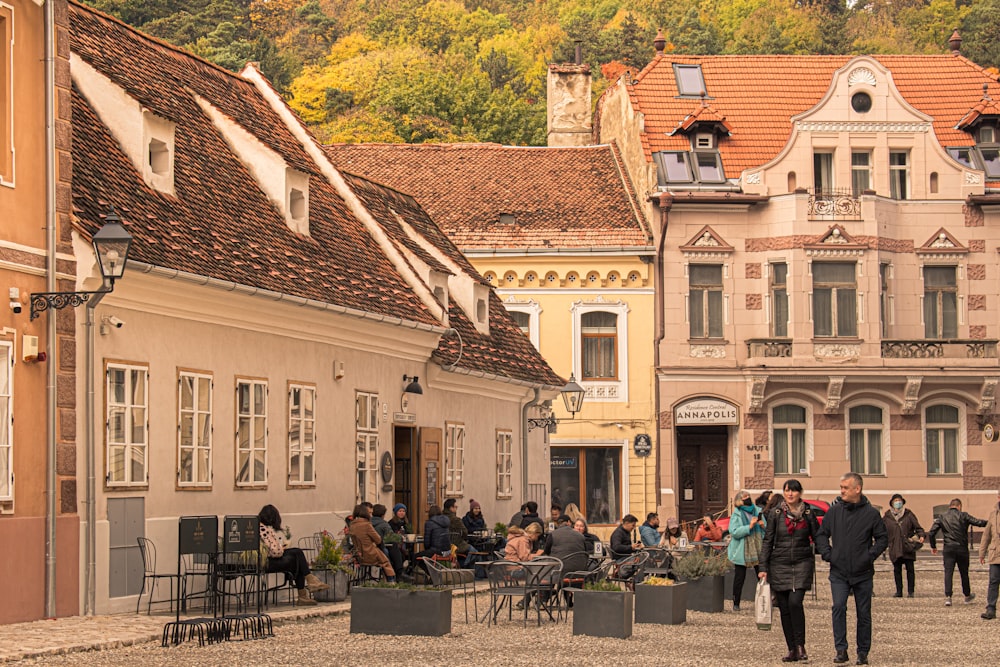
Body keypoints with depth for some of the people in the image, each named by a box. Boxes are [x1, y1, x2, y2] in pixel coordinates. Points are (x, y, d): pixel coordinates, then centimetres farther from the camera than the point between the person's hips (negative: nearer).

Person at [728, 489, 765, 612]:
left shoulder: (758, 511, 8)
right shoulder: (736, 515, -3)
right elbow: (734, 532, -16)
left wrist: (763, 525, -8)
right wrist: (749, 526, -21)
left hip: (758, 550, 3)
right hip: (742, 553, -3)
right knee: (739, 577, 2)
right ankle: (736, 603, 11)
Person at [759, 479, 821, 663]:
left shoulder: (808, 513, 2)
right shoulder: (775, 513, 3)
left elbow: (817, 537, 8)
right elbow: (767, 541, 5)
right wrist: (763, 568, 0)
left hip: (802, 564, -2)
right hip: (779, 565, 2)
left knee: (795, 602, -18)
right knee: (784, 608, 3)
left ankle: (800, 645, -7)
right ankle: (792, 649, 11)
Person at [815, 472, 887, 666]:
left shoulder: (871, 513, -2)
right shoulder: (834, 511, 3)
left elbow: (882, 539, 5)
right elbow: (821, 534, 14)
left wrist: (870, 555, -8)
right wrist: (827, 553, -1)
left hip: (863, 573, -1)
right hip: (839, 572, 1)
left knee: (864, 614, 6)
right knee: (838, 607, -16)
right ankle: (841, 650, -11)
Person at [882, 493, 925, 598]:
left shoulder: (909, 515, 6)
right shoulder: (887, 517, 8)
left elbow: (918, 527, 6)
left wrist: (921, 536, -11)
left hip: (908, 546, -1)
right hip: (894, 548, 1)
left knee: (910, 569, -2)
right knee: (897, 570, 4)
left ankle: (910, 591, 5)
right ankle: (899, 591, 12)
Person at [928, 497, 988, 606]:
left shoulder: (942, 517, 6)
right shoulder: (963, 516, -1)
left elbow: (931, 532, 3)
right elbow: (978, 522, -8)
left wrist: (933, 546, 14)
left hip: (948, 549, 1)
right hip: (962, 549, -1)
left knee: (948, 573, -3)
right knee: (964, 573, 14)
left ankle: (948, 597, -17)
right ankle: (967, 596, 30)